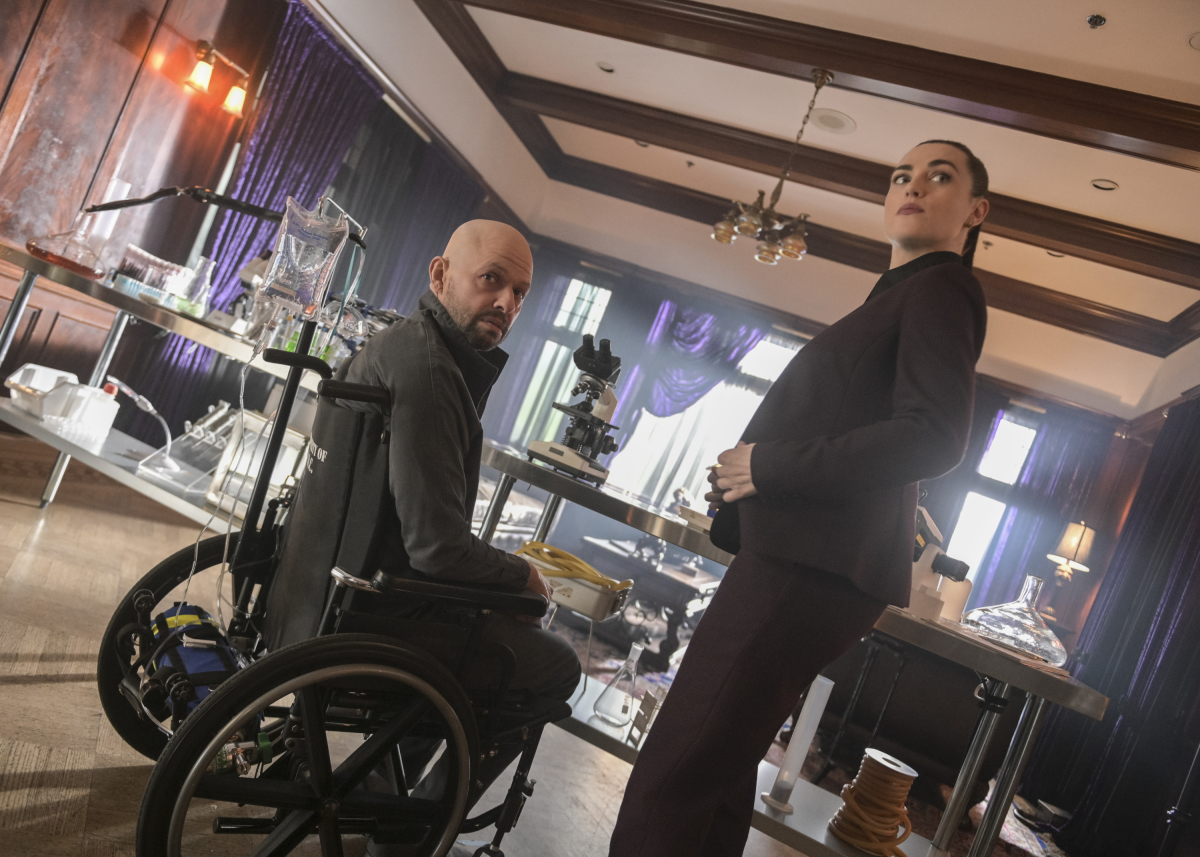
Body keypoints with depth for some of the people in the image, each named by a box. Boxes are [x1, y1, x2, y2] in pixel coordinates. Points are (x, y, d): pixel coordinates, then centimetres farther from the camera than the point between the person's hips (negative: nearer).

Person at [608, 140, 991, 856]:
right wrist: (750, 465, 10)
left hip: (815, 569, -11)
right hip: (795, 554, 11)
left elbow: (936, 436, -18)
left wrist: (770, 465, -14)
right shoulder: (899, 295, 26)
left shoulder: (941, 289, -3)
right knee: (720, 766, 19)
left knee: (670, 783, -11)